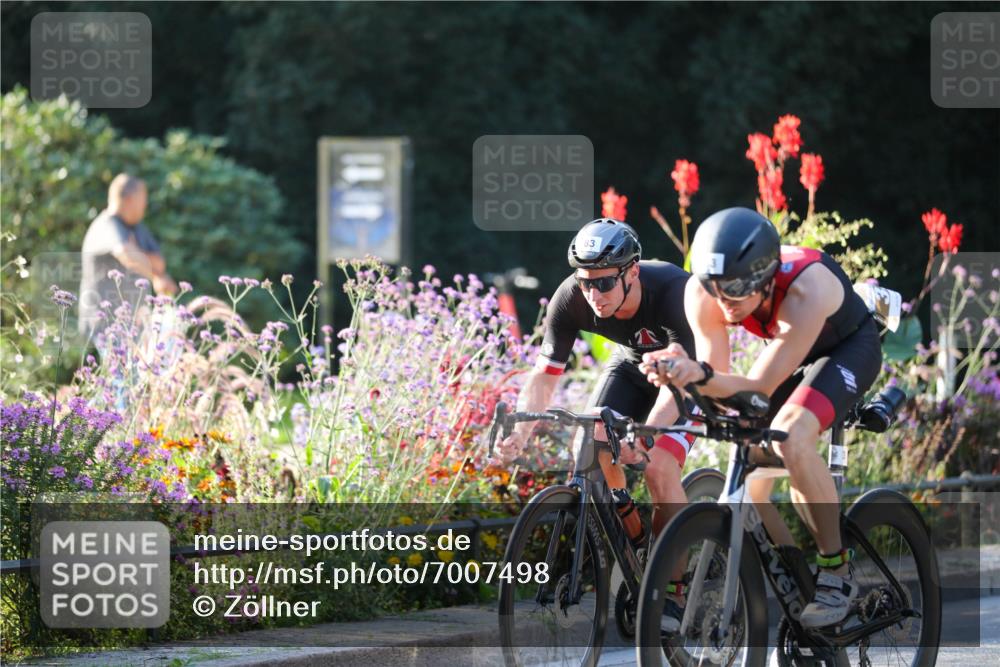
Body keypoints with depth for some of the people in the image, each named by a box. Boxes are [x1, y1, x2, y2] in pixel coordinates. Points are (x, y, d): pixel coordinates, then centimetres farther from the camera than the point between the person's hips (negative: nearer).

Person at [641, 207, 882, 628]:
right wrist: (681, 375, -46)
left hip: (849, 347, -6)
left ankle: (837, 572, -20)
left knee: (791, 437, -33)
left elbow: (758, 387, -39)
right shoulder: (702, 293, -27)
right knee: (749, 482, -7)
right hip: (791, 354, 6)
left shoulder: (805, 289, -41)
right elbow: (718, 382, -23)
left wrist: (700, 375, -57)